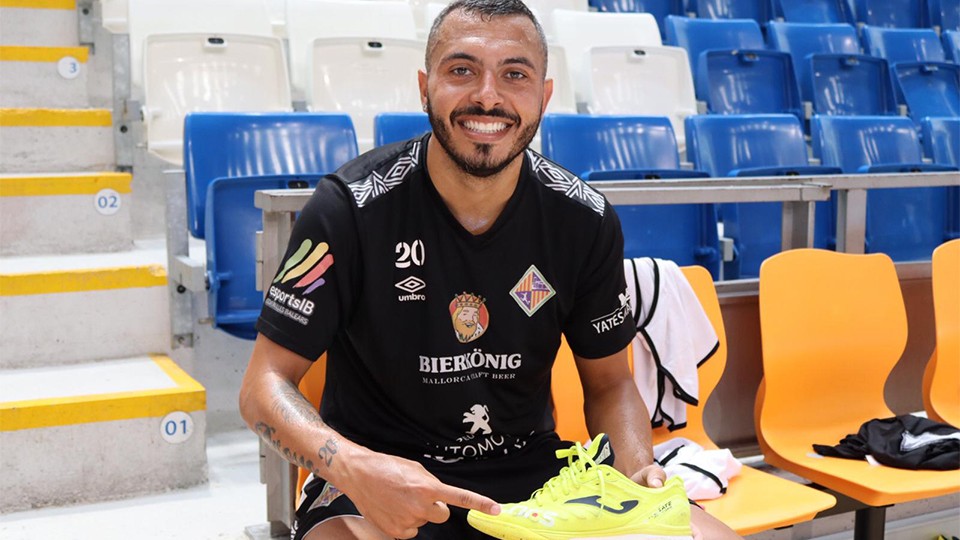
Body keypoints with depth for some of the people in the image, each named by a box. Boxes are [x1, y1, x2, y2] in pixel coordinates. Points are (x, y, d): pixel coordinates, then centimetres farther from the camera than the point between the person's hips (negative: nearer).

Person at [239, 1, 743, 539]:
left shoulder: (586, 221, -3)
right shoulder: (352, 207, -14)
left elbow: (610, 384, 8)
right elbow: (266, 384, -11)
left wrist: (639, 470, -13)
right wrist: (353, 467, -31)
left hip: (531, 469, 4)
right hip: (379, 481, -3)